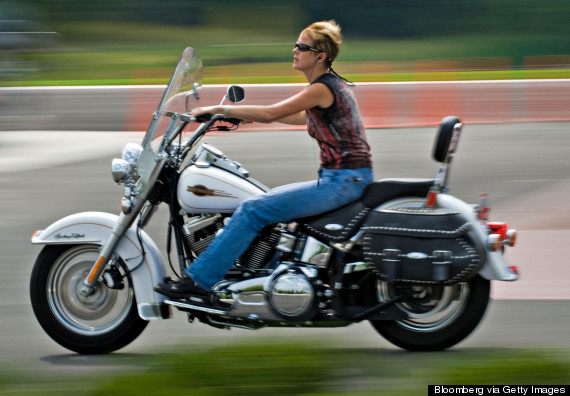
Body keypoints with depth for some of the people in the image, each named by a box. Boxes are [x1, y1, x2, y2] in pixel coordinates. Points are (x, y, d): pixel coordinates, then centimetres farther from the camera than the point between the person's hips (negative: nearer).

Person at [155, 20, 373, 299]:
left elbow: (271, 113, -18)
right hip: (345, 179, 10)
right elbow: (303, 117, 30)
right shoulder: (333, 84, 15)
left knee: (252, 209, -13)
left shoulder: (322, 88, -14)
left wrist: (219, 109, -11)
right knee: (267, 202, 20)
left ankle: (199, 280, -13)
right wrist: (246, 115, 26)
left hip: (343, 180, -10)